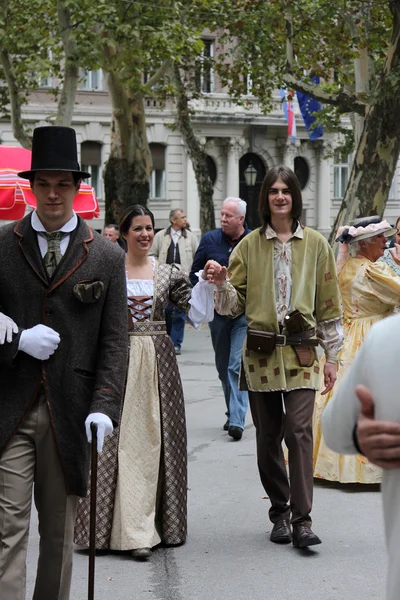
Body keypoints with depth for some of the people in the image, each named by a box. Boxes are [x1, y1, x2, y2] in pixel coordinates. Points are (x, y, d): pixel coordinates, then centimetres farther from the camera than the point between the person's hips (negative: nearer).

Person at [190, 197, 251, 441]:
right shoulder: (210, 240, 4)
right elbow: (195, 274, 13)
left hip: (246, 313, -4)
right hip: (218, 311, 4)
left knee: (238, 366, -14)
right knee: (223, 367, 12)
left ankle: (237, 420, -17)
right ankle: (234, 413, 28)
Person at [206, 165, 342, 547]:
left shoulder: (315, 244, 6)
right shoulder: (250, 245, 8)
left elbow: (328, 304, 8)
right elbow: (235, 305, 8)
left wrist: (331, 357, 6)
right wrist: (221, 284, -14)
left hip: (301, 352, -2)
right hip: (260, 353, 2)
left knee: (299, 429, -14)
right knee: (268, 436, 6)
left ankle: (302, 520, -12)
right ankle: (280, 513, 19)